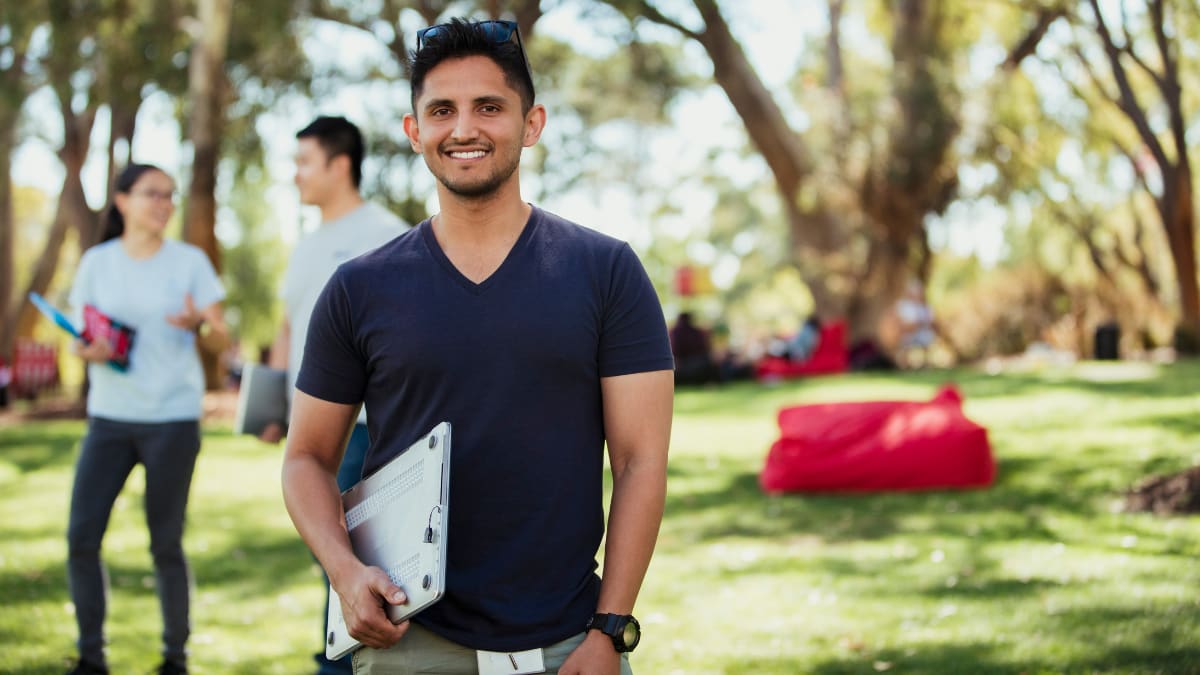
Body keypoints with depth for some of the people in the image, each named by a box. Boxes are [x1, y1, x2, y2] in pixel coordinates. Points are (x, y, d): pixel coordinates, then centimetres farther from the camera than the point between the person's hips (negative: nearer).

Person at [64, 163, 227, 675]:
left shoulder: (189, 261, 2)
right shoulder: (97, 262, 7)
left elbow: (220, 341, 2)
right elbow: (79, 338, 13)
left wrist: (199, 323, -20)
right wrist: (86, 348, -10)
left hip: (172, 418, -2)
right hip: (109, 417, 2)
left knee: (166, 544, 0)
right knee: (82, 537, -5)